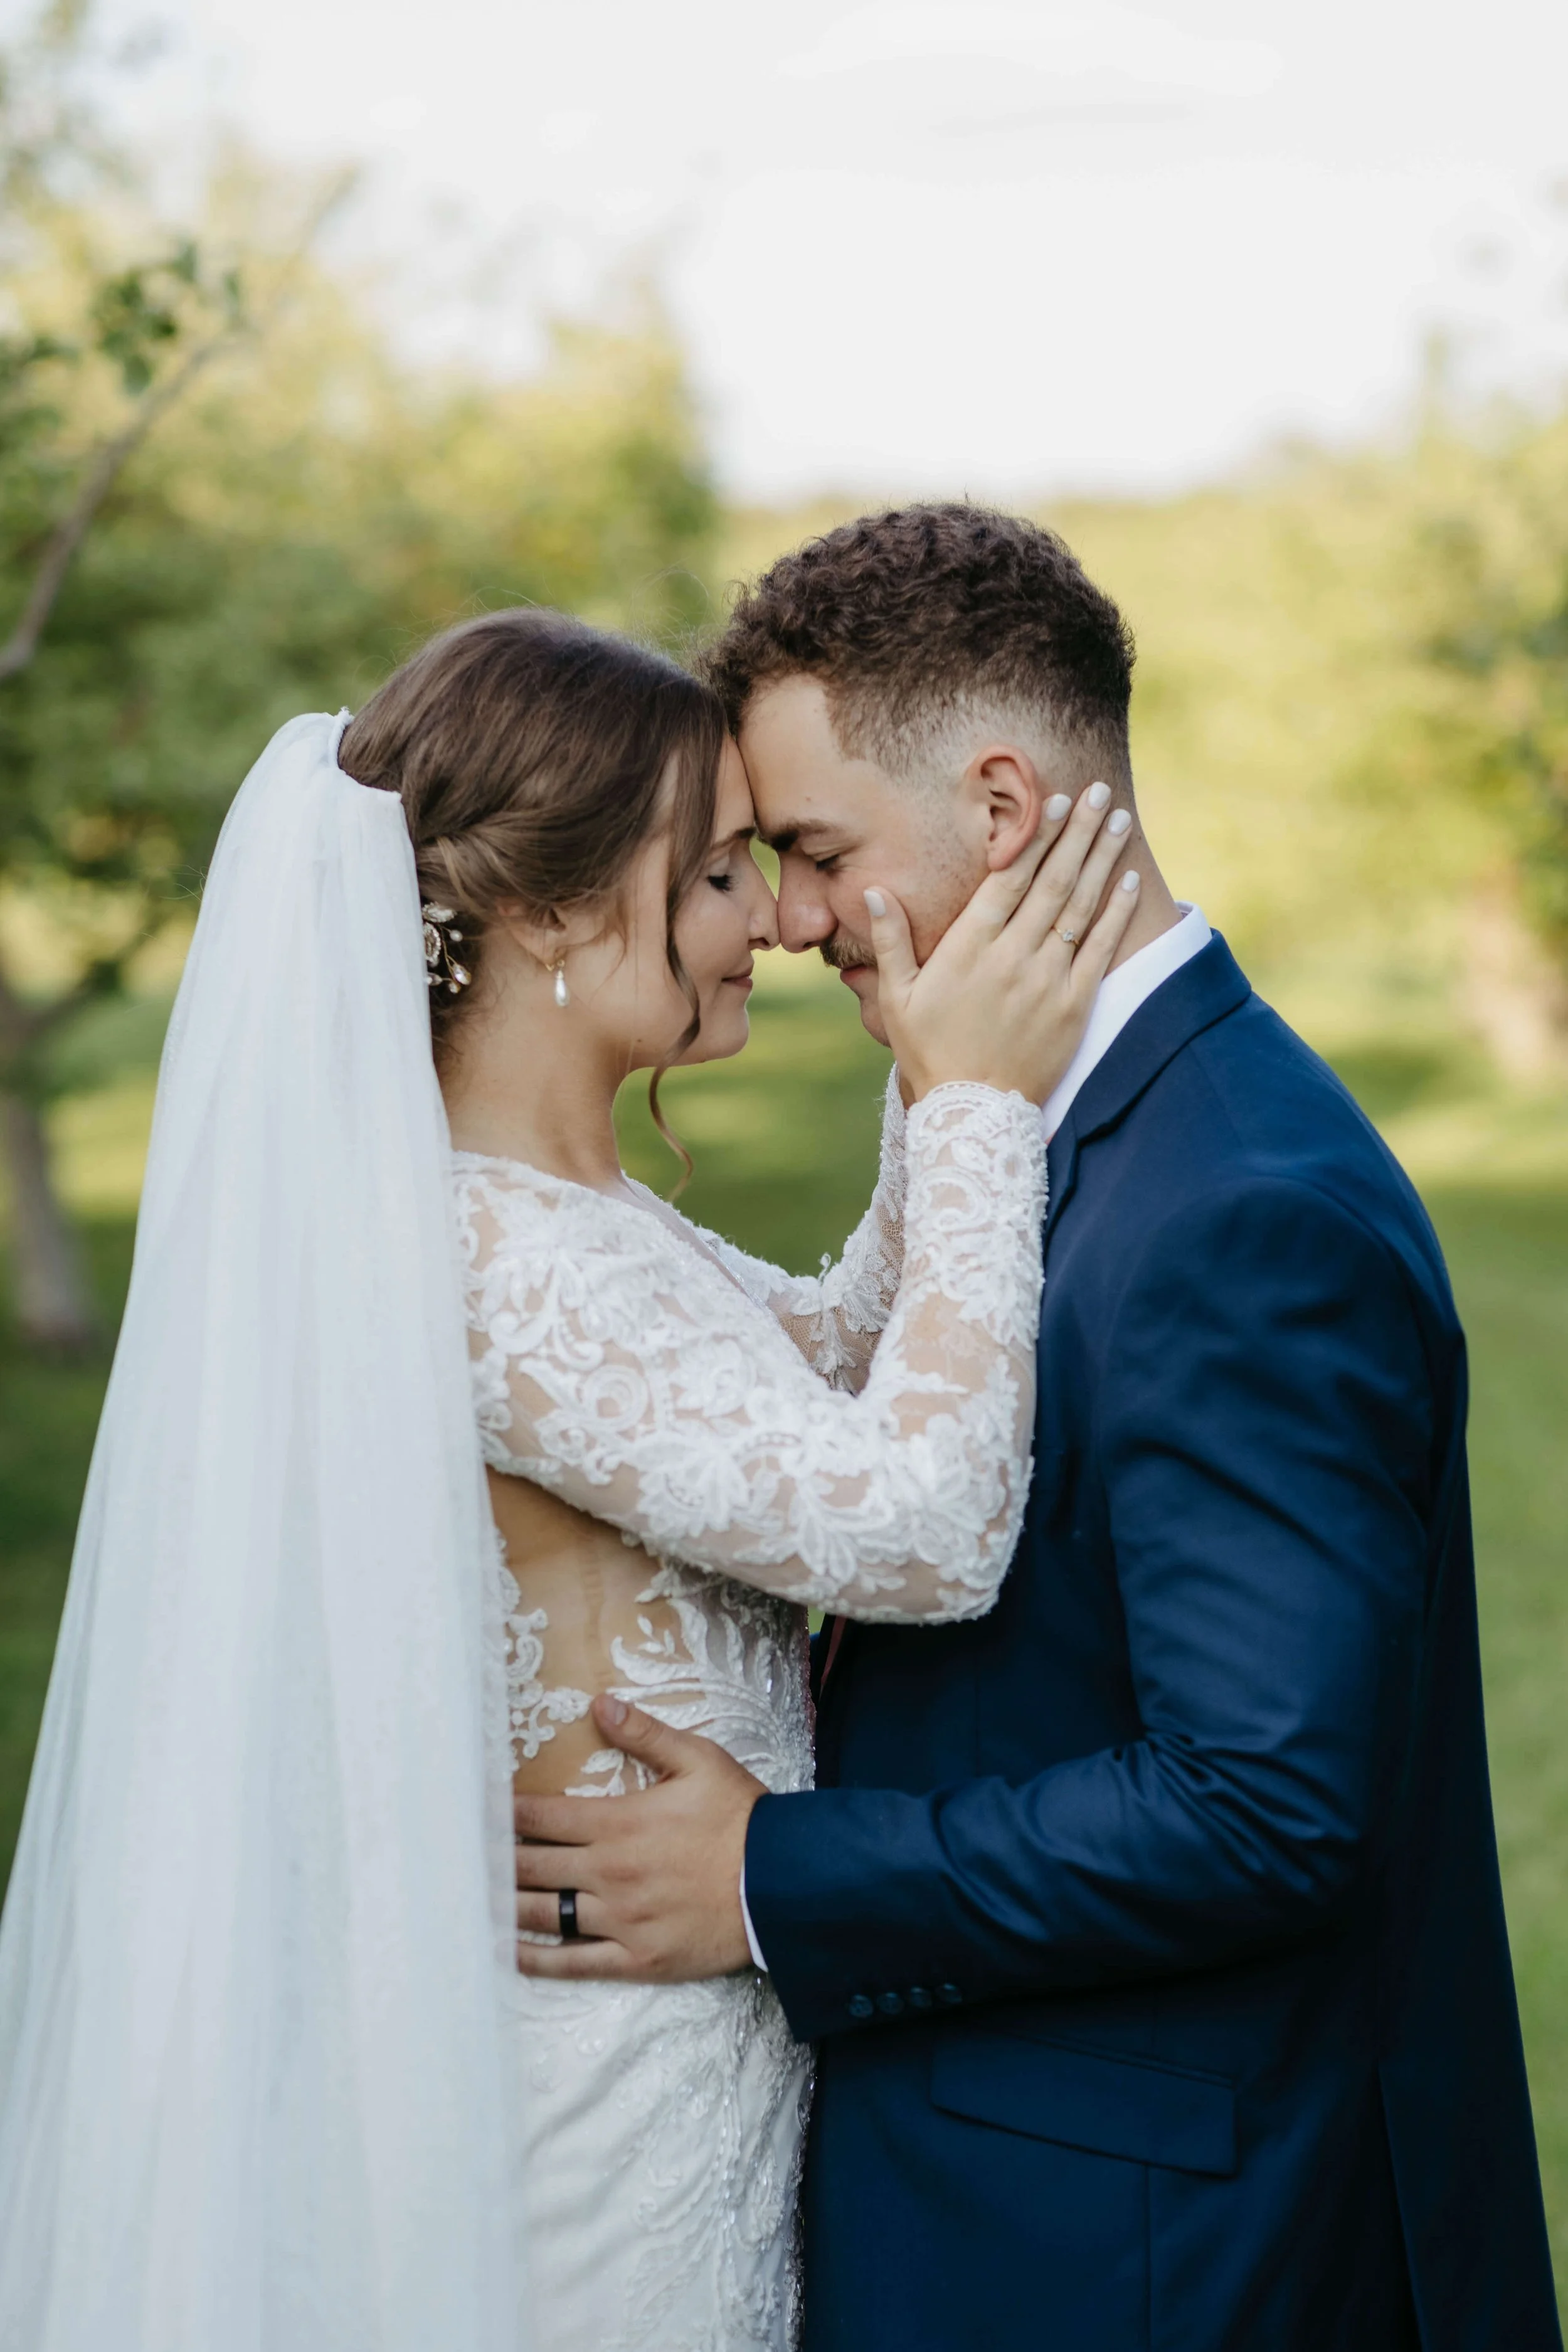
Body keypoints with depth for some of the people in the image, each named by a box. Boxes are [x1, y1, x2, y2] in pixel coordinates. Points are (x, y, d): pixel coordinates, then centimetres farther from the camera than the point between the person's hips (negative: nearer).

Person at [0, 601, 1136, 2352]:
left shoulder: (559, 1212, 5)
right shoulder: (475, 1255, -25)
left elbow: (851, 1357, 16)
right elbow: (922, 1527, -27)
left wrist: (944, 1083, 3)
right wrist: (980, 1102, -19)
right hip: (606, 2075, -9)